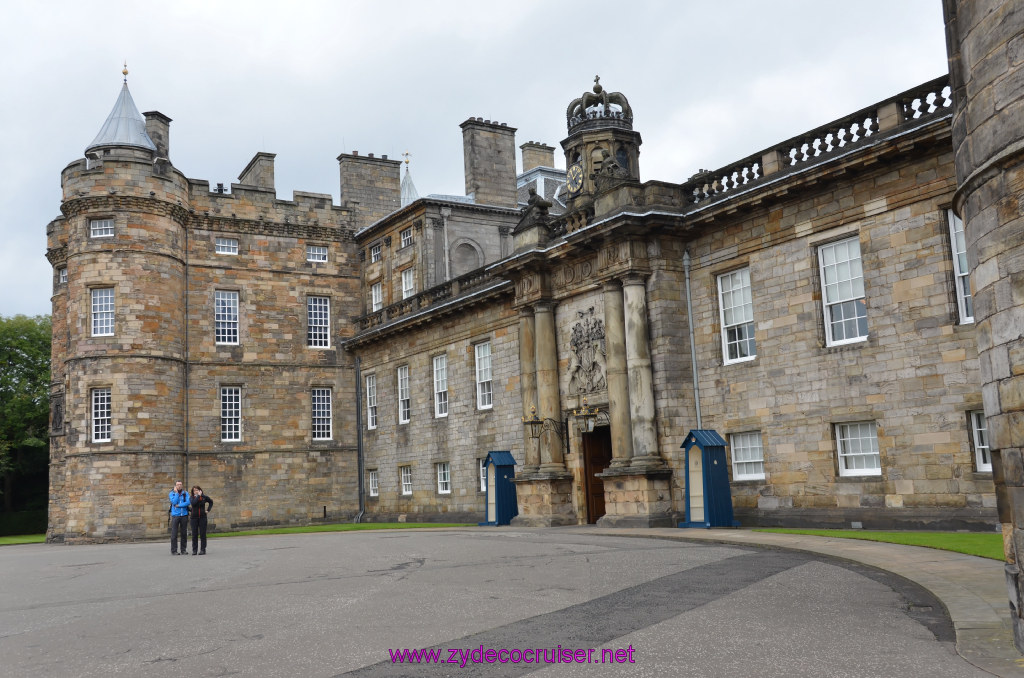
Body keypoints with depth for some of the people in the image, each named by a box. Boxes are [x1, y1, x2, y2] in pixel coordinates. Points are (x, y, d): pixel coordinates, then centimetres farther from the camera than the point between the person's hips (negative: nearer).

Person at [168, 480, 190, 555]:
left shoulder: (185, 493, 5)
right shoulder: (172, 494, 2)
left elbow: (188, 502, -8)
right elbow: (174, 502, -13)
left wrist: (178, 505, -12)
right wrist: (176, 492, -11)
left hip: (184, 515, 2)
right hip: (175, 515, -2)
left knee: (184, 533, 5)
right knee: (174, 534, -4)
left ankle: (184, 550, 14)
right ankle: (174, 551, 2)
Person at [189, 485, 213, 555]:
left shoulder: (204, 497, 3)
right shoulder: (192, 498, 0)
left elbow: (211, 502, 20)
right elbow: (193, 503, -22)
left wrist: (208, 510, 9)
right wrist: (198, 496, -16)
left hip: (202, 517, 0)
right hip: (194, 518, 0)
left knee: (203, 534, 0)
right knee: (194, 534, 1)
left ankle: (203, 549, 3)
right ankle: (194, 550, 8)